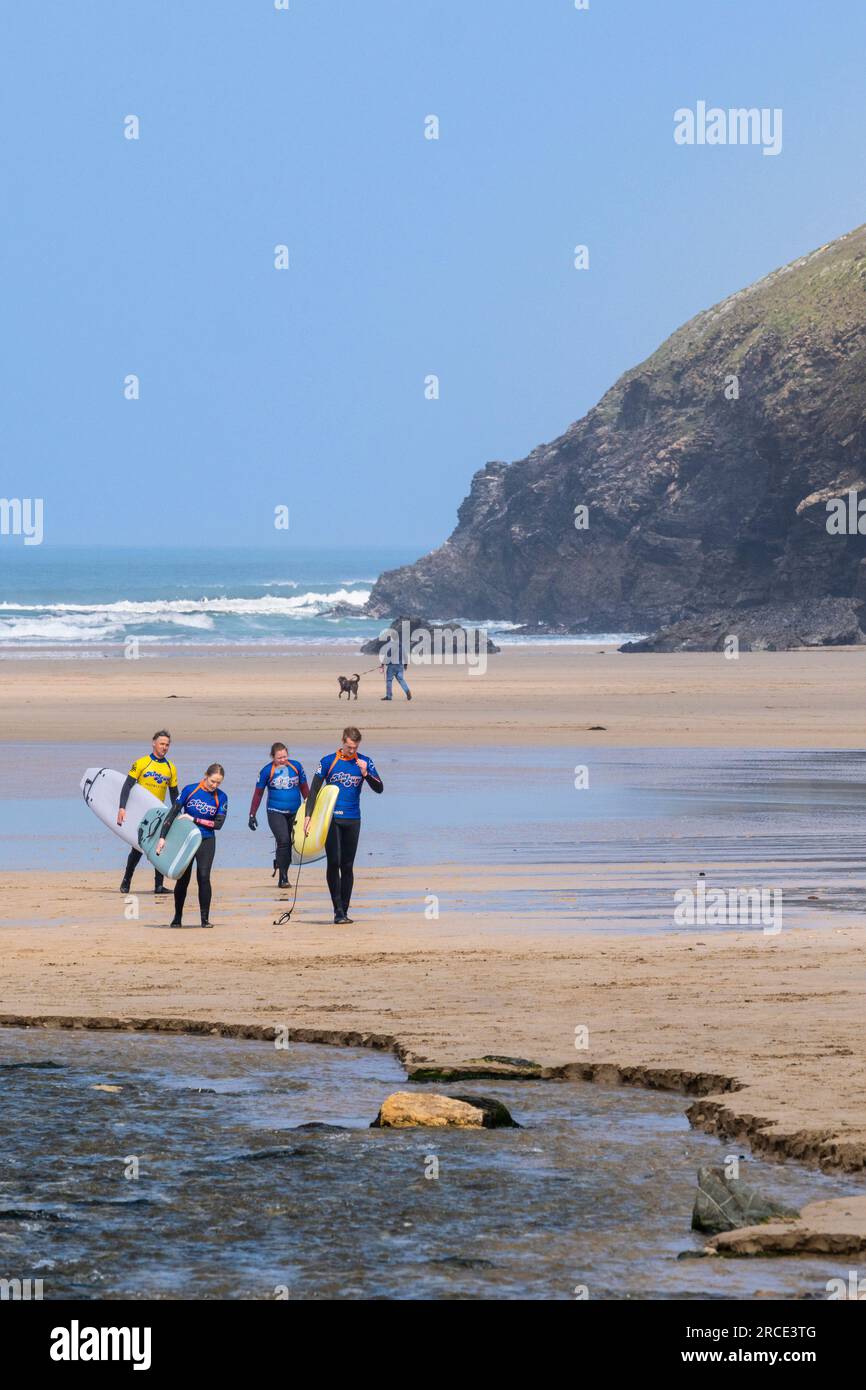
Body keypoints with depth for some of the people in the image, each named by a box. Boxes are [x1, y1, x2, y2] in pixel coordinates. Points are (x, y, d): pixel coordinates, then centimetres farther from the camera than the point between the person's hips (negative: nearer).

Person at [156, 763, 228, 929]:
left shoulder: (221, 797, -4)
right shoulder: (190, 790, -8)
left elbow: (218, 824, -8)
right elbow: (173, 813, -7)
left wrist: (195, 819, -15)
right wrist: (162, 837, -13)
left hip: (206, 842, 0)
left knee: (204, 878, -11)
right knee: (183, 879, 3)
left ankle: (205, 918, -4)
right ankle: (177, 918, 17)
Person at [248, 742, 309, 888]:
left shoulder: (296, 767, 2)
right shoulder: (267, 771, -5)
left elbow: (304, 789, 14)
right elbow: (258, 794, 3)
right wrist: (252, 815, 3)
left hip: (294, 813, 4)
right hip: (275, 813, -4)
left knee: (289, 845, 6)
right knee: (283, 841, -19)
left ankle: (283, 879, 18)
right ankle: (283, 878, -15)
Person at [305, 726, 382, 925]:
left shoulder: (364, 762, 5)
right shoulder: (328, 761, -1)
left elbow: (379, 788, 1)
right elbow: (314, 789, 2)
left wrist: (366, 774, -15)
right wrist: (308, 815, -5)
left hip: (352, 820, 2)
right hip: (331, 819, -2)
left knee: (347, 866, 5)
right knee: (334, 863, -12)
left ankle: (344, 911, 10)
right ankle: (338, 911, -11)